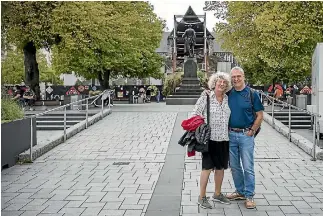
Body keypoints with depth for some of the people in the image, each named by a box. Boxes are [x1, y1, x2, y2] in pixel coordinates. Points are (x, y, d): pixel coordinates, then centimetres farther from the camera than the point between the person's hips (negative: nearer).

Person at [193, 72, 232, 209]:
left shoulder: (227, 99, 9)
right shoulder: (206, 96, -6)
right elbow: (196, 113, -7)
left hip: (223, 138, 5)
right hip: (209, 137, -5)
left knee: (220, 167, 13)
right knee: (207, 167, -2)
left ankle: (217, 194, 28)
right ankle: (202, 197, 8)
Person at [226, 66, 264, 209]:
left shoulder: (252, 94, -4)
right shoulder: (228, 94, 6)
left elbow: (259, 115, -1)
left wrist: (252, 131, -8)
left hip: (246, 135, -4)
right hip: (231, 134, 4)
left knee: (248, 167, -2)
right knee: (234, 166, 12)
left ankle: (249, 196, 7)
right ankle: (240, 192, 27)